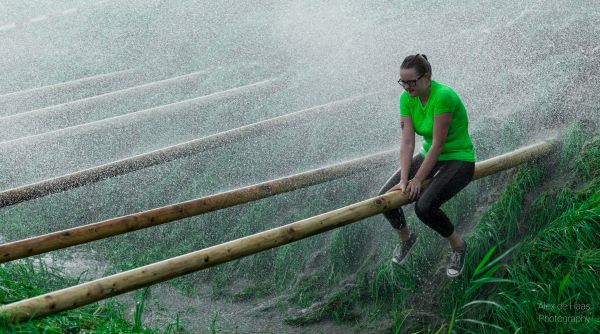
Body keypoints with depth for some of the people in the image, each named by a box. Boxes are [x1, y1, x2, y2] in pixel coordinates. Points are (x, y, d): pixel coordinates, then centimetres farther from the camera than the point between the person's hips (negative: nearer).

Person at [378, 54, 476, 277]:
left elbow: (438, 144, -26)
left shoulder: (443, 96, -27)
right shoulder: (407, 98, -6)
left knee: (424, 206, -29)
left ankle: (457, 245, 0)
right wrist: (403, 180, -18)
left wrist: (417, 179, -22)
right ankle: (405, 237, 23)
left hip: (458, 160, -7)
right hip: (429, 156, 7)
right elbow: (407, 142, -10)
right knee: (385, 197, -8)